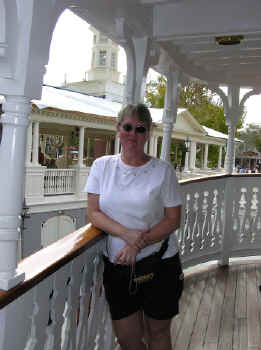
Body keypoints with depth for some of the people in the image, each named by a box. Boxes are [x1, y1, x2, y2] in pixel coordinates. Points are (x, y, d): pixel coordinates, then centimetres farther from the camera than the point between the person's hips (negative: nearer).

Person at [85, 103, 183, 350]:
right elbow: (94, 212, -2)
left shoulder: (163, 170, -6)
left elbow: (173, 219, -6)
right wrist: (126, 234, -19)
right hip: (116, 264, 2)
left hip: (159, 264, -1)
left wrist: (140, 243, -20)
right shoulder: (102, 165, 1)